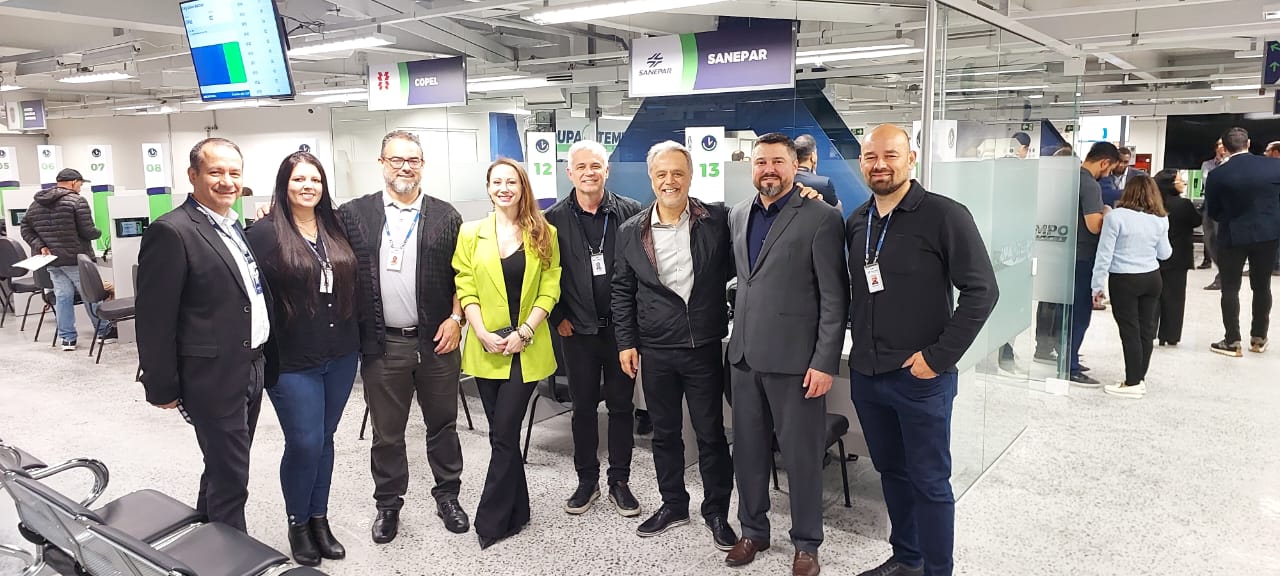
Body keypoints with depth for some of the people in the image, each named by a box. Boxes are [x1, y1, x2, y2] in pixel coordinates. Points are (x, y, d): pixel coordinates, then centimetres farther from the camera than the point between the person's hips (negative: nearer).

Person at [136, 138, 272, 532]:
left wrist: (264, 361, 14)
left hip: (252, 369, 8)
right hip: (214, 376, -8)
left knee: (223, 469, 21)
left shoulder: (237, 226, 11)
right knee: (230, 479, 2)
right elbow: (154, 319, -14)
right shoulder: (172, 232, -15)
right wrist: (162, 387, -12)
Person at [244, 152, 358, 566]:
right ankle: (298, 525, 20)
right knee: (304, 444, -2)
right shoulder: (264, 233, -8)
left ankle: (319, 519, 28)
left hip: (340, 355, 5)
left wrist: (355, 341, 10)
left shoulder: (335, 228, 7)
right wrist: (262, 355, -11)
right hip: (292, 360, -4)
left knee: (324, 440, 13)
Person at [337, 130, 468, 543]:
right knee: (386, 432, 11)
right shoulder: (354, 214, 1)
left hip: (437, 341, 1)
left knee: (442, 425, 13)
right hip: (382, 344, 0)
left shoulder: (445, 216, 3)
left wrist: (455, 318, -5)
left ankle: (448, 495, 30)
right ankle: (388, 505, 27)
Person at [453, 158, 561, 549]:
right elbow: (466, 289, 1)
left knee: (503, 435, -5)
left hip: (526, 349, -2)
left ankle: (491, 521, 7)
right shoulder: (471, 234, 5)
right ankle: (517, 512, 26)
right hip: (486, 349, 2)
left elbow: (549, 289, -2)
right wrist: (482, 333, -12)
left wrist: (525, 332, -12)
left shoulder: (544, 234, 1)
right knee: (503, 434, 11)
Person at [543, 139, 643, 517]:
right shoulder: (555, 218, -1)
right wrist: (558, 318, 0)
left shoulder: (630, 212, -4)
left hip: (621, 327, 0)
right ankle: (587, 480, 26)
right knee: (583, 407, 12)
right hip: (578, 330, 1)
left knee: (621, 406, 9)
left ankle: (620, 482, 22)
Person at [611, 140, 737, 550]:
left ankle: (716, 511, 25)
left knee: (711, 433, 8)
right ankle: (673, 505, 32)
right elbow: (622, 291, 8)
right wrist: (626, 342, 4)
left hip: (705, 348, -2)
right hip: (655, 351, 2)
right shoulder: (632, 231, 2)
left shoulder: (718, 220, -4)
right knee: (664, 432, 14)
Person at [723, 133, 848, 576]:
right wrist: (738, 338, 10)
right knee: (748, 450, 15)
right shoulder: (737, 216, 10)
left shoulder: (821, 218, -8)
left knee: (802, 456, 7)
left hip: (795, 359, -5)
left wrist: (825, 362, -14)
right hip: (745, 355, 6)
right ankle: (753, 531, 33)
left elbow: (835, 299, -10)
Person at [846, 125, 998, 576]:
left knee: (929, 482, 4)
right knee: (890, 471, 18)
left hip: (920, 376, -6)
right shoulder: (856, 221, 7)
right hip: (865, 373, 6)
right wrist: (857, 335, 9)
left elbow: (981, 291, -13)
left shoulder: (945, 216, -11)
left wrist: (939, 356, -16)